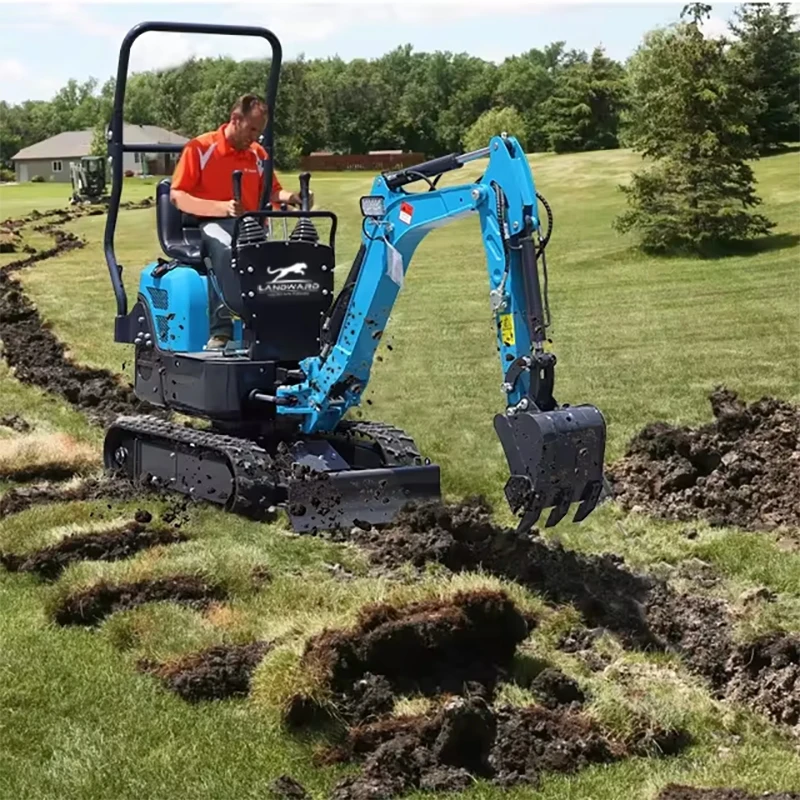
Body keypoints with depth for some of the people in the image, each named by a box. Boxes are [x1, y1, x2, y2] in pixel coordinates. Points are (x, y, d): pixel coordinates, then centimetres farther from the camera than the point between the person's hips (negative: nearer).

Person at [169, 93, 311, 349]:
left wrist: (291, 197, -4)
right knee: (224, 249, -41)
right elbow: (177, 196, -6)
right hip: (211, 225, -4)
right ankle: (220, 330, -41)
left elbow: (272, 191, 22)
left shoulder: (258, 154, 14)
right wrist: (222, 207, -19)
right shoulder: (199, 148, -1)